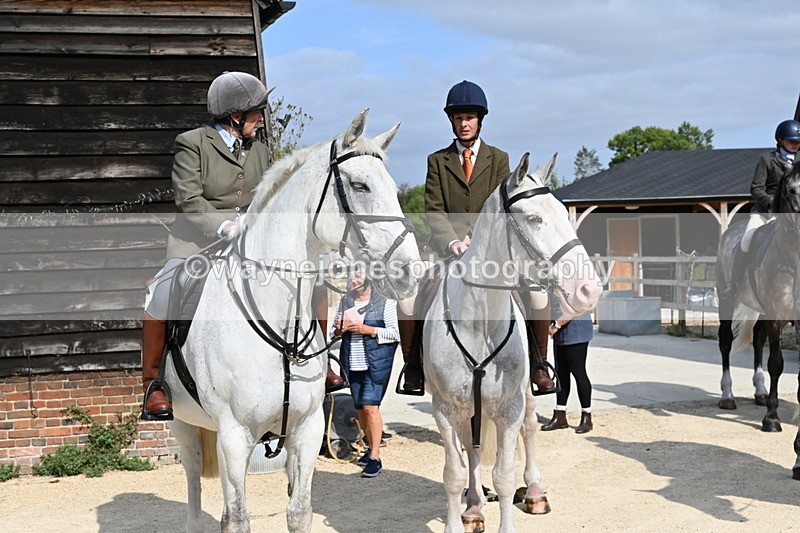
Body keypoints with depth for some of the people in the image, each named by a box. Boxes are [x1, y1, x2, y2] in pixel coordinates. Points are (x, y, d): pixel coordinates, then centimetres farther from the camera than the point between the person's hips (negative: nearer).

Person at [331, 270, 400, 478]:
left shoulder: (385, 302, -3)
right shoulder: (345, 301, 13)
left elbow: (395, 333, -7)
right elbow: (334, 332, 19)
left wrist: (368, 330, -17)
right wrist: (339, 329, -5)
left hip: (376, 363, -6)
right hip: (353, 364, 6)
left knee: (370, 406, -14)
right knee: (360, 408, 10)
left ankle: (375, 457, -10)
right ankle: (371, 447, 28)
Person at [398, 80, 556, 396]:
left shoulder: (499, 159, 11)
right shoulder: (437, 161, 11)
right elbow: (434, 212, 1)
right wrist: (453, 243, -18)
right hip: (448, 251, 0)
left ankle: (538, 366, -4)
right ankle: (413, 368, -6)